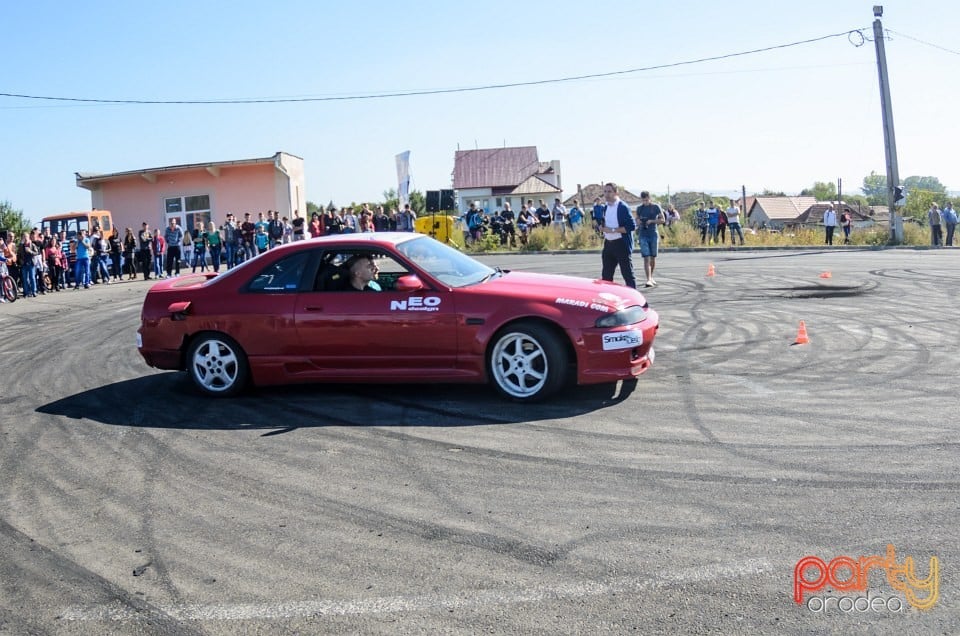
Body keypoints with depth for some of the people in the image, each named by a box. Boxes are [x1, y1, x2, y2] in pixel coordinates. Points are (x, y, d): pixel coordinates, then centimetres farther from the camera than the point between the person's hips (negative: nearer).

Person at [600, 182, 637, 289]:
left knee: (627, 274, -3)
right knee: (606, 275, 9)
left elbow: (632, 226, -18)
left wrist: (613, 230, -19)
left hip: (622, 244, -8)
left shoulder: (623, 207, -10)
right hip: (608, 244, 8)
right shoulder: (606, 208, 13)